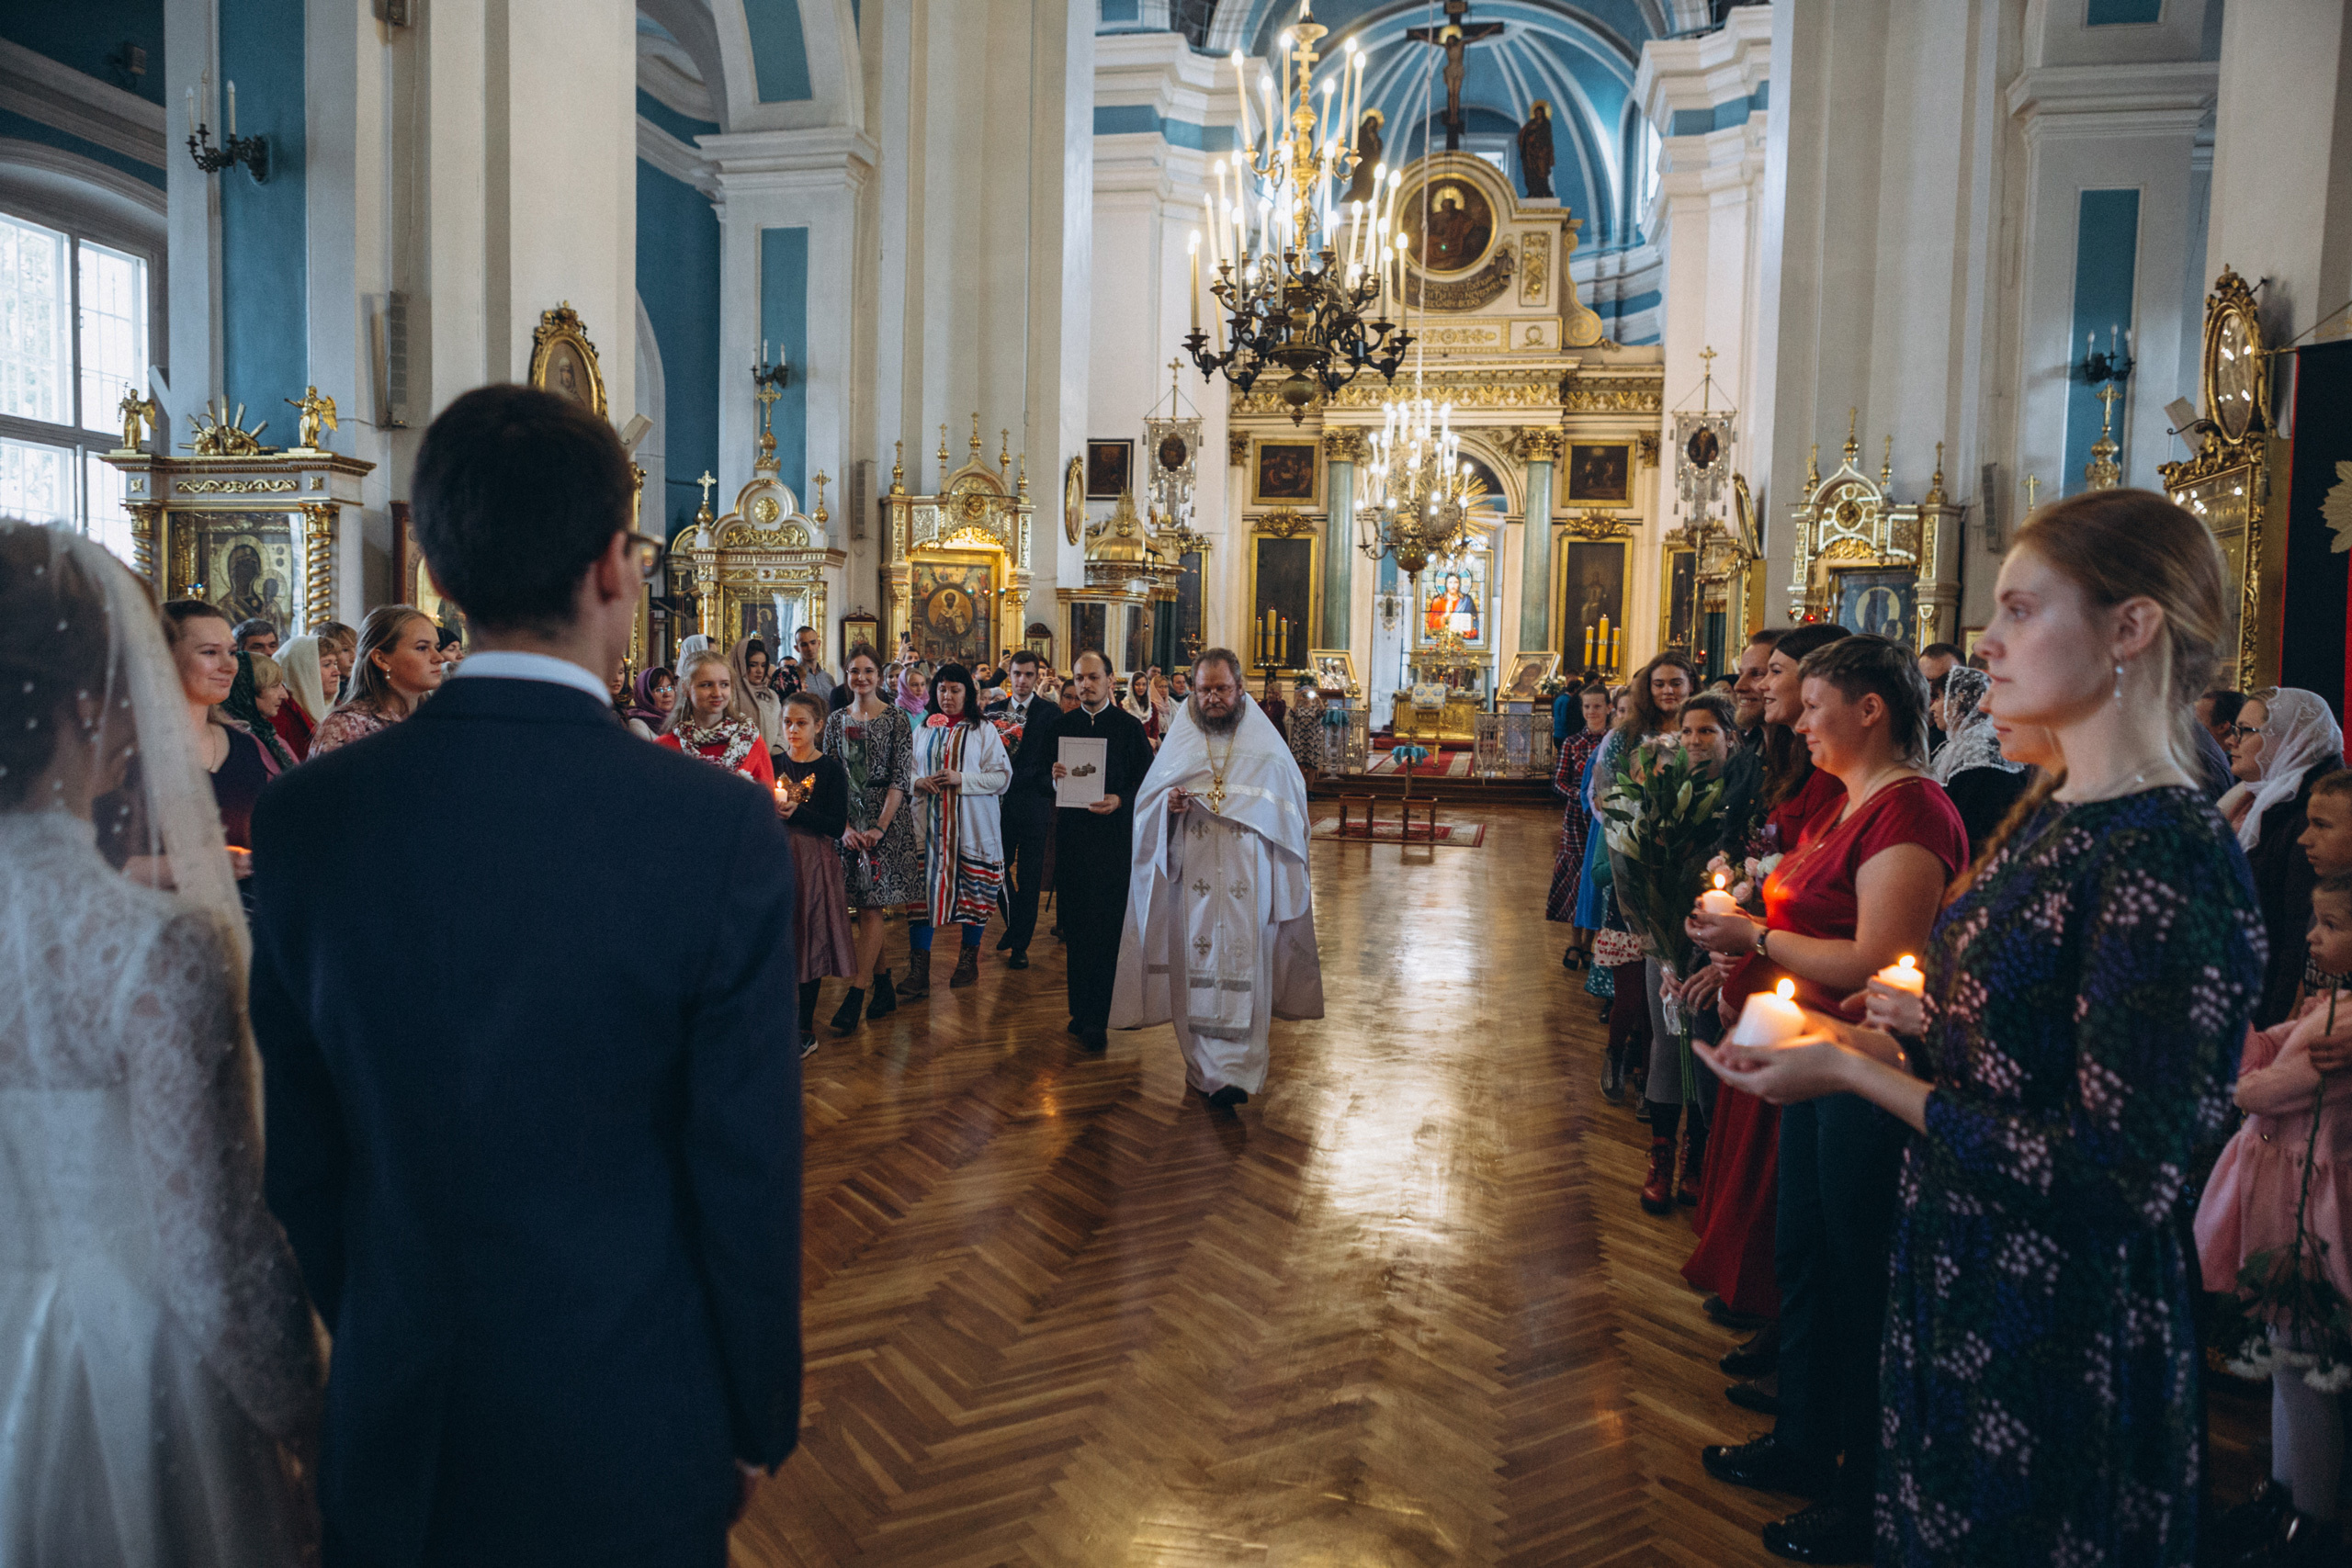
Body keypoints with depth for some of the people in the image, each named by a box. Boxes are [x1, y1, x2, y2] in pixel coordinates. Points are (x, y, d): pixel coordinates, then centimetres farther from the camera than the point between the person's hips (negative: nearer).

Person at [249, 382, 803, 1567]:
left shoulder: (305, 815, -11)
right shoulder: (722, 826, -22)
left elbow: (299, 1155, -1)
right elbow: (750, 1171, -16)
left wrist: (371, 1344, 15)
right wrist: (761, 1422, 0)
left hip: (397, 1424, 3)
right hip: (630, 1425, -2)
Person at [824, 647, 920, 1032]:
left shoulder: (895, 720, -2)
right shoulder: (836, 720, 9)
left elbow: (901, 779, -6)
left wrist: (880, 827, -13)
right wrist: (844, 826, -6)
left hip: (886, 819, -4)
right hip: (848, 821, 4)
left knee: (870, 908, -7)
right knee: (865, 908, 6)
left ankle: (856, 996, -6)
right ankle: (885, 988, 17)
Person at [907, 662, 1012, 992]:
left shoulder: (984, 730, 3)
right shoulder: (923, 730, 14)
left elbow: (1002, 776, -5)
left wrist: (961, 779, -16)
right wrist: (918, 782, -6)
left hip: (971, 827, -2)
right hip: (928, 825, 2)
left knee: (973, 890, 3)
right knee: (921, 888, -3)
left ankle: (969, 959, 19)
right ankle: (918, 966, 1)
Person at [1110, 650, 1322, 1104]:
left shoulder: (1266, 746, 7)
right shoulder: (1178, 742, 10)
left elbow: (1291, 807, 11)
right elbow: (1145, 801, 12)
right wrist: (1168, 806, -10)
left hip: (1248, 878, -1)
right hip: (1193, 878, 2)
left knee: (1241, 962, -8)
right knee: (1197, 966, 1)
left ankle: (1233, 1072, -7)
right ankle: (1205, 1065, 13)